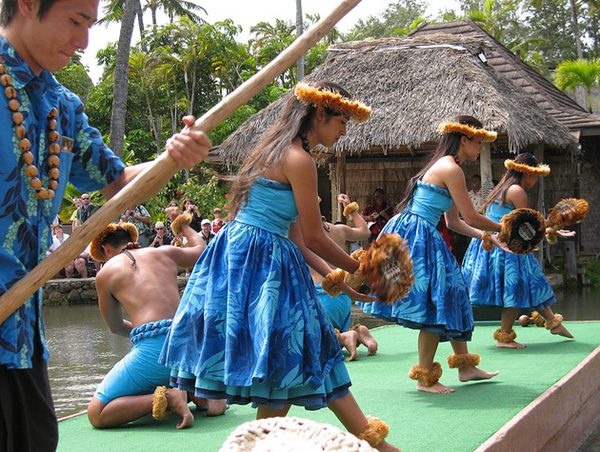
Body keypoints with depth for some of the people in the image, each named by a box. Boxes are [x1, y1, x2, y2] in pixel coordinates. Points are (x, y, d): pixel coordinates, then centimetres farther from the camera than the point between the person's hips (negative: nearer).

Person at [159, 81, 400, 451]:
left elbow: (297, 238, 17)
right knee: (282, 367, -4)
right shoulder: (299, 159, -13)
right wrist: (358, 270, 4)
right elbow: (314, 238, -10)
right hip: (260, 263, -10)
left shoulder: (279, 152, 17)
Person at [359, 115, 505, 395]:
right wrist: (501, 228, 5)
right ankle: (425, 378, 3)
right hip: (417, 237, -10)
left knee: (450, 297, 16)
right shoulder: (451, 169, -14)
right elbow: (471, 218, -12)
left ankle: (465, 366, 26)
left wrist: (488, 237, 14)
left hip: (422, 238, 10)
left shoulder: (444, 166, 18)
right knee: (435, 304, -6)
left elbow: (455, 222, 20)